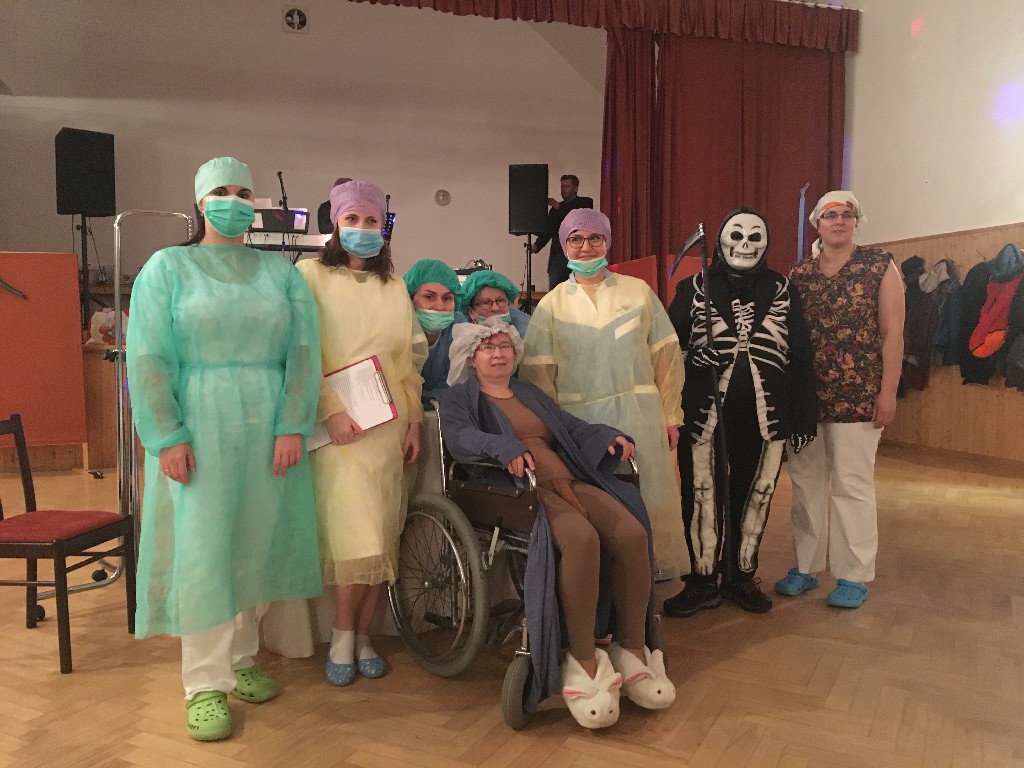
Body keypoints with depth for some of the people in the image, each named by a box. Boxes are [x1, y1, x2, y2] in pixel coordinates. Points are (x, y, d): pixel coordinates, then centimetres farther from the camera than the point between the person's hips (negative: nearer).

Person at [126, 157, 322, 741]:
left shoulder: (282, 273, 10)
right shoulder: (168, 267, 5)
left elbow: (303, 351, 1)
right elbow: (149, 356, -4)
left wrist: (293, 426, -10)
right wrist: (167, 435, -13)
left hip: (269, 430, 3)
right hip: (198, 429, -2)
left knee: (254, 547, 8)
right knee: (202, 550, -1)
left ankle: (241, 659, 25)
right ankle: (204, 684, 10)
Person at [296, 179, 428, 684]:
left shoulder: (393, 284, 15)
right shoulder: (311, 275, 2)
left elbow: (410, 356, 15)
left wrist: (414, 420, 9)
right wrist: (331, 410, -15)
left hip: (388, 422, 4)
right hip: (338, 423, -4)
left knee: (383, 535, 3)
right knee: (356, 535, -11)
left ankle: (363, 636, 18)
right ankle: (342, 638, 9)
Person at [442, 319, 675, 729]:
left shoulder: (531, 393, 31)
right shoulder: (460, 398, 14)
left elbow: (572, 426, 22)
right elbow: (458, 436, -8)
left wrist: (608, 435, 2)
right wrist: (503, 446, -27)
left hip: (570, 482, 6)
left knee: (632, 533, -21)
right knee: (582, 538, -35)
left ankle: (633, 652, -11)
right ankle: (584, 662, -25)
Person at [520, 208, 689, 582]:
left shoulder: (639, 292, 7)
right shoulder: (551, 305, 5)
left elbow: (666, 357, 7)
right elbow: (538, 373, 1)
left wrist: (670, 416, 4)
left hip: (640, 417, 1)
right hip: (579, 421, -1)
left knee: (648, 501, 4)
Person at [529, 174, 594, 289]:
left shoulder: (585, 202, 7)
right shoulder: (555, 208, 20)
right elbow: (548, 231, 17)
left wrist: (559, 207, -11)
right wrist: (537, 245, 0)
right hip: (558, 256, 4)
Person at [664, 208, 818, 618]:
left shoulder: (781, 292, 6)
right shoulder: (695, 290, 3)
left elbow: (801, 358, 6)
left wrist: (803, 415, 3)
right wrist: (691, 358, -18)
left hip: (765, 417, 2)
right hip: (704, 415, -1)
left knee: (753, 495, 11)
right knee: (702, 496, 3)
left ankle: (742, 576, 28)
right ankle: (703, 580, 19)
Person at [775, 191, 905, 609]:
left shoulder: (880, 266, 1)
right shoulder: (799, 274, 9)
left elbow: (892, 332, -3)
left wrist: (888, 392, -8)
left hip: (857, 397, -3)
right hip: (803, 395, 3)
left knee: (852, 485, 1)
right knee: (806, 483, 9)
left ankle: (854, 576, 13)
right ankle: (805, 567, 20)